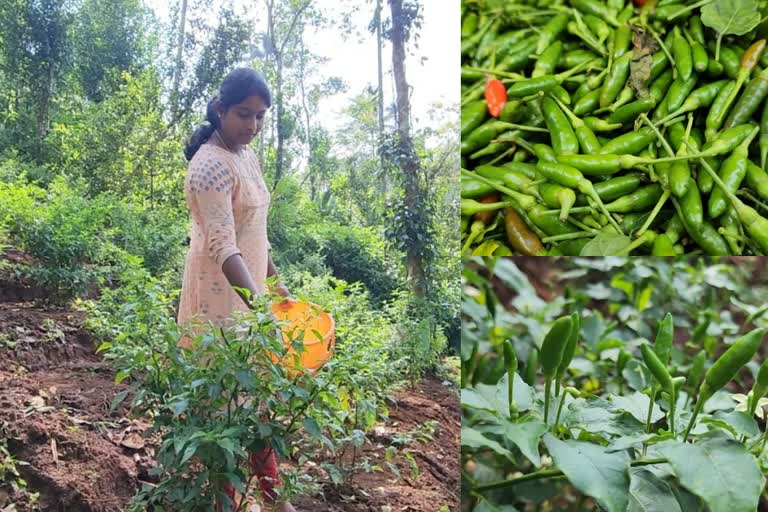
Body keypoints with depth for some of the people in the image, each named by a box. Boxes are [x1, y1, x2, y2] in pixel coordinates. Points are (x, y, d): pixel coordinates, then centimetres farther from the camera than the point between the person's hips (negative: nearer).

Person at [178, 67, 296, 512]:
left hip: (251, 287, 9)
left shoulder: (248, 156, 9)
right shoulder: (211, 164, -19)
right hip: (222, 295, -9)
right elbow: (223, 247, -28)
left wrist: (276, 284, 17)